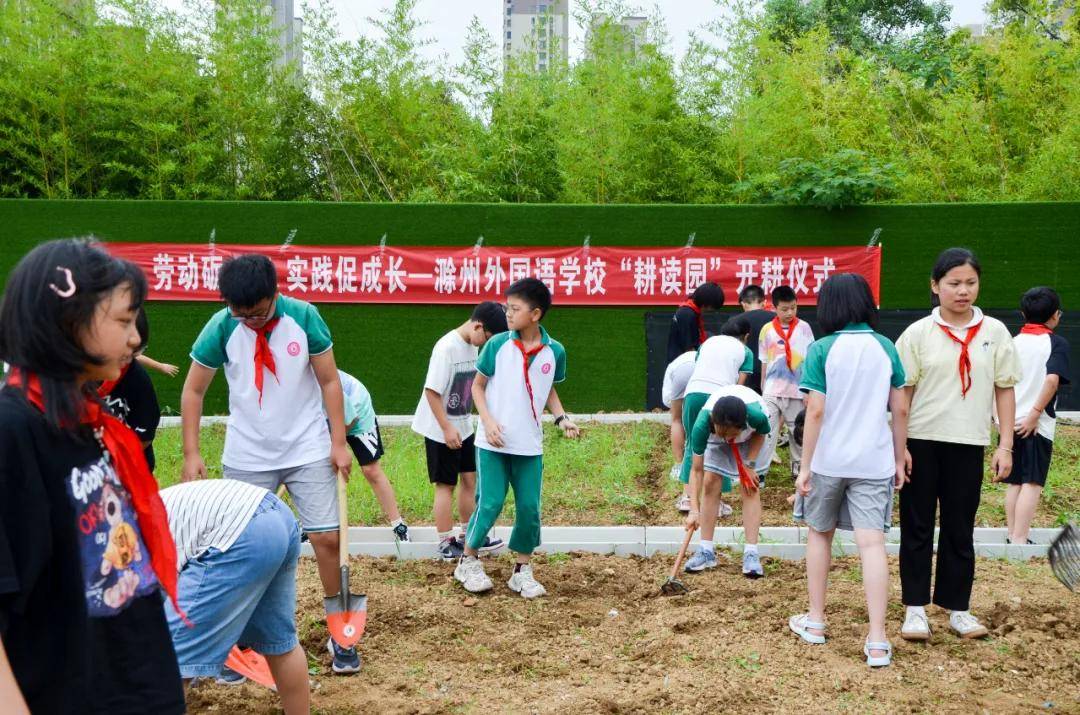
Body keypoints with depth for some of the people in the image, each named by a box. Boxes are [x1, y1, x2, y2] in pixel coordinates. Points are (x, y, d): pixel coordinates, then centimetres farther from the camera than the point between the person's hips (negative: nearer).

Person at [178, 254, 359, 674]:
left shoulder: (303, 317, -13)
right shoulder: (220, 328, -13)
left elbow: (329, 381, -5)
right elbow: (193, 390, -3)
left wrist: (339, 443, -7)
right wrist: (191, 453, -9)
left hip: (308, 451, -1)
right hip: (247, 458, 1)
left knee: (327, 538, -2)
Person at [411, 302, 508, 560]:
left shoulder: (473, 345, 3)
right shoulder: (447, 347, -22)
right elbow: (432, 391, -23)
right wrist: (447, 428, -21)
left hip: (463, 427, 8)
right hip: (441, 431, -8)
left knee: (470, 478, 12)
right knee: (446, 485, 1)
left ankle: (469, 536, 25)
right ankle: (446, 544, 12)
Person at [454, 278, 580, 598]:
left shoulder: (554, 352, -1)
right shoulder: (497, 345, -7)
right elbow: (478, 385, 2)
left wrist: (562, 418, -1)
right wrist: (487, 420, -11)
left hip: (529, 445, 2)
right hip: (493, 443, -2)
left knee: (529, 507, 4)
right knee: (490, 504, -2)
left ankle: (522, 571, 21)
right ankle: (468, 561, 20)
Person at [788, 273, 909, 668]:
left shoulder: (821, 349, -7)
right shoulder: (886, 348, 1)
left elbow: (816, 410, -11)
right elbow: (900, 409, 3)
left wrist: (805, 466, -6)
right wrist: (899, 459, 13)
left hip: (828, 461, -1)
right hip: (873, 461, 1)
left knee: (819, 534, 17)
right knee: (872, 543, -2)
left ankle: (815, 621, 26)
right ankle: (877, 641, -6)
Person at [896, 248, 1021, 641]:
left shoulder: (994, 332, 2)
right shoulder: (919, 332, -2)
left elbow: (1005, 389, 5)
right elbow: (903, 392, 0)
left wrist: (1005, 446, 1)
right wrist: (899, 446, -5)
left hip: (968, 445, 1)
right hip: (921, 443, -1)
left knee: (960, 530, 9)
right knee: (917, 527, 6)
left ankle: (957, 608, 21)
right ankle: (916, 608, 15)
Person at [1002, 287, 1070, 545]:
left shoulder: (1012, 343, 10)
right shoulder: (1057, 343, -4)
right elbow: (1052, 379, -20)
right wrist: (1035, 413, -17)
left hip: (1009, 423, 5)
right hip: (1037, 425, -5)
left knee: (1014, 482, 13)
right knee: (1032, 483, -4)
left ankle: (1012, 536, 18)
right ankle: (1019, 540, -8)